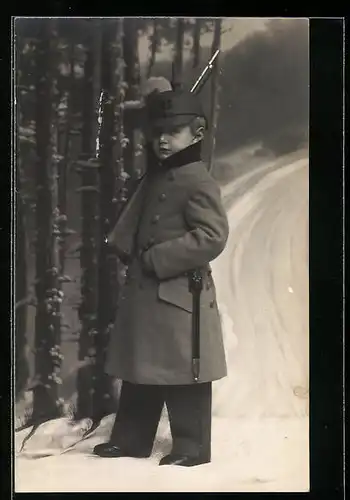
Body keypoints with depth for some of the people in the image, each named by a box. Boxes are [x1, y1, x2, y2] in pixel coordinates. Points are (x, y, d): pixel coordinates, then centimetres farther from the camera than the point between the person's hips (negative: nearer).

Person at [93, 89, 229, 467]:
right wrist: (138, 259, 9)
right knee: (139, 372, 15)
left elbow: (212, 237, -22)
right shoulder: (157, 177, 15)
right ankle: (130, 440, 27)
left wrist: (157, 259, -20)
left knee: (182, 376, 1)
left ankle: (191, 448, 14)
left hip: (180, 296, -9)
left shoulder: (197, 182, -12)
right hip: (145, 293, 9)